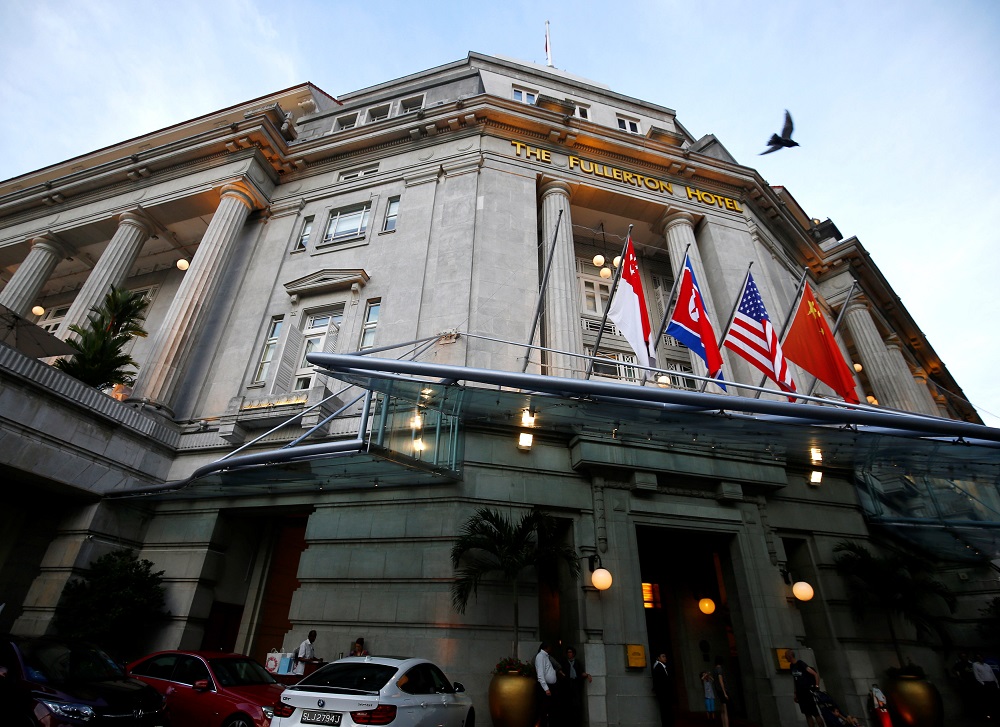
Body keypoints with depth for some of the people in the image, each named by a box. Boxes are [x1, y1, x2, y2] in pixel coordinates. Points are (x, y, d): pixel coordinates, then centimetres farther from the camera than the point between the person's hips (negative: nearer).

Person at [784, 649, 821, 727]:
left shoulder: (801, 664, -14)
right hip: (800, 693, 7)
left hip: (808, 692, -7)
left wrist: (817, 686, -20)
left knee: (815, 714, -5)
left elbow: (815, 674, -16)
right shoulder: (792, 666, 9)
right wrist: (795, 694, 16)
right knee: (807, 715, 8)